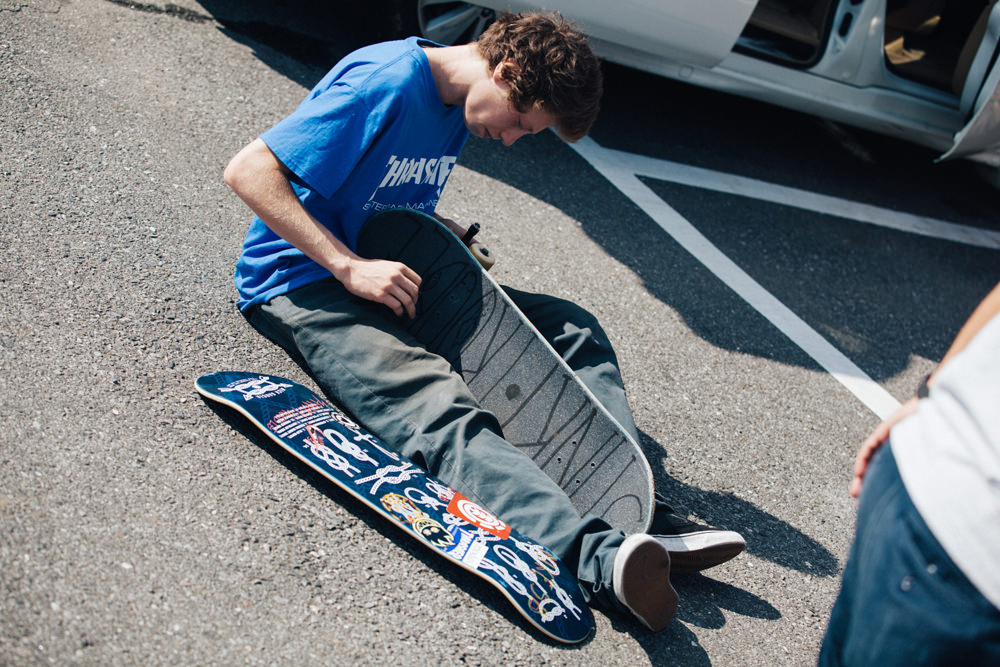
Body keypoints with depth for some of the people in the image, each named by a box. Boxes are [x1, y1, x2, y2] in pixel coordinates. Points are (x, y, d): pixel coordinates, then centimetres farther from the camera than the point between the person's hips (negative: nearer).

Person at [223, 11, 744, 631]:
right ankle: (597, 556, -54)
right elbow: (248, 171, -21)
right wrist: (352, 268, -27)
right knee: (441, 408, -36)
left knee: (572, 328, -6)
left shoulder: (459, 111, 10)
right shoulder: (387, 82, -17)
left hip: (396, 273, 9)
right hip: (305, 281, -8)